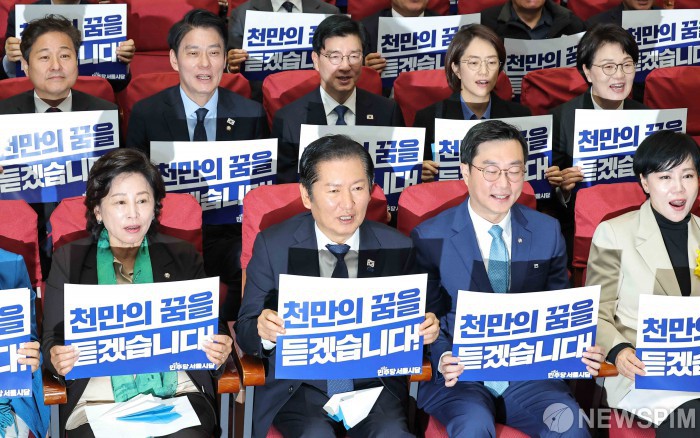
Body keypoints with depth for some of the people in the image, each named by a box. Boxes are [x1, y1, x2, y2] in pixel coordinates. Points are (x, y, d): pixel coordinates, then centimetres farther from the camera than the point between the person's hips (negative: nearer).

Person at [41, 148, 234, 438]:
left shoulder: (183, 257, 16)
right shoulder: (69, 260, 14)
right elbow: (51, 341, 12)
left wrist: (218, 353, -9)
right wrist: (57, 361, -12)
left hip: (178, 392, 0)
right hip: (98, 398, 0)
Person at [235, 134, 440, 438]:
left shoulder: (396, 248, 4)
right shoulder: (273, 246, 1)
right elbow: (245, 332, 2)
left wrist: (424, 329, -11)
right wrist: (263, 331, -21)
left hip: (374, 380, 1)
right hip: (299, 385, -1)